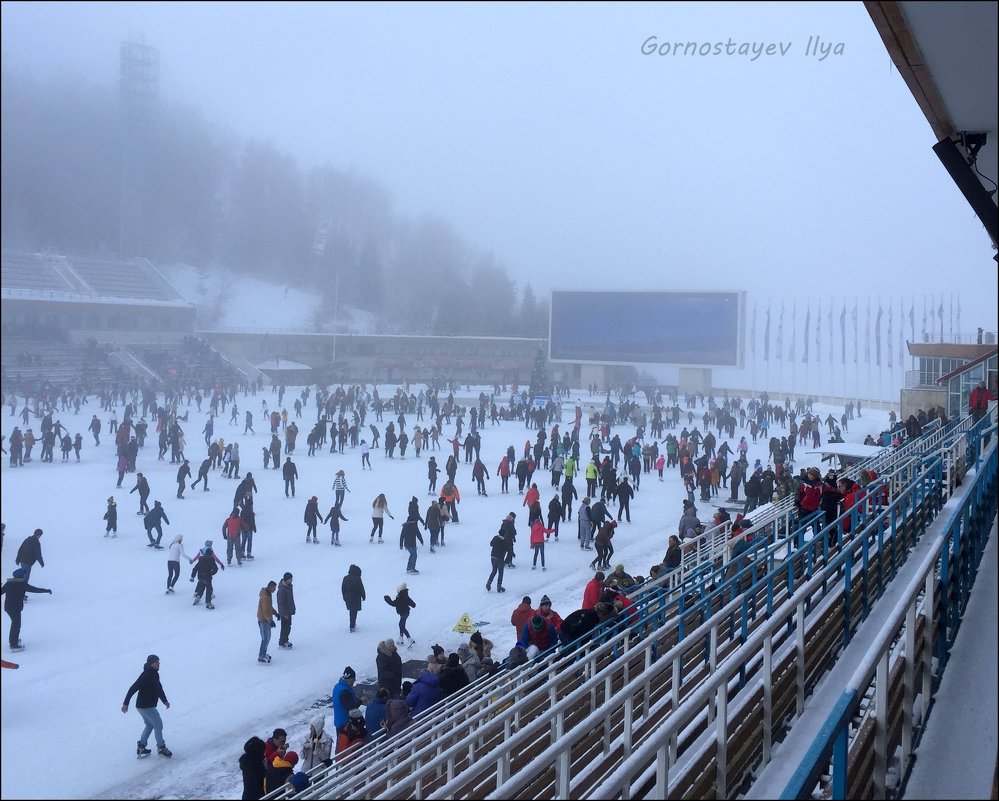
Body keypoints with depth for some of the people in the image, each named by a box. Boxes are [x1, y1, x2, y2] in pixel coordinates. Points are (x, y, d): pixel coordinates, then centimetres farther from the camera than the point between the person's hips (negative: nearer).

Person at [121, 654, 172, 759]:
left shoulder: (155, 674, 6)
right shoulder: (146, 675, -24)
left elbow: (159, 688, 15)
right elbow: (133, 689, -25)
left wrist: (164, 701, 6)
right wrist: (125, 703, -25)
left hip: (141, 706, 9)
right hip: (147, 707, -9)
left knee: (149, 725, 24)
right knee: (158, 725, 3)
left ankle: (141, 746, 28)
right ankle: (161, 748, 15)